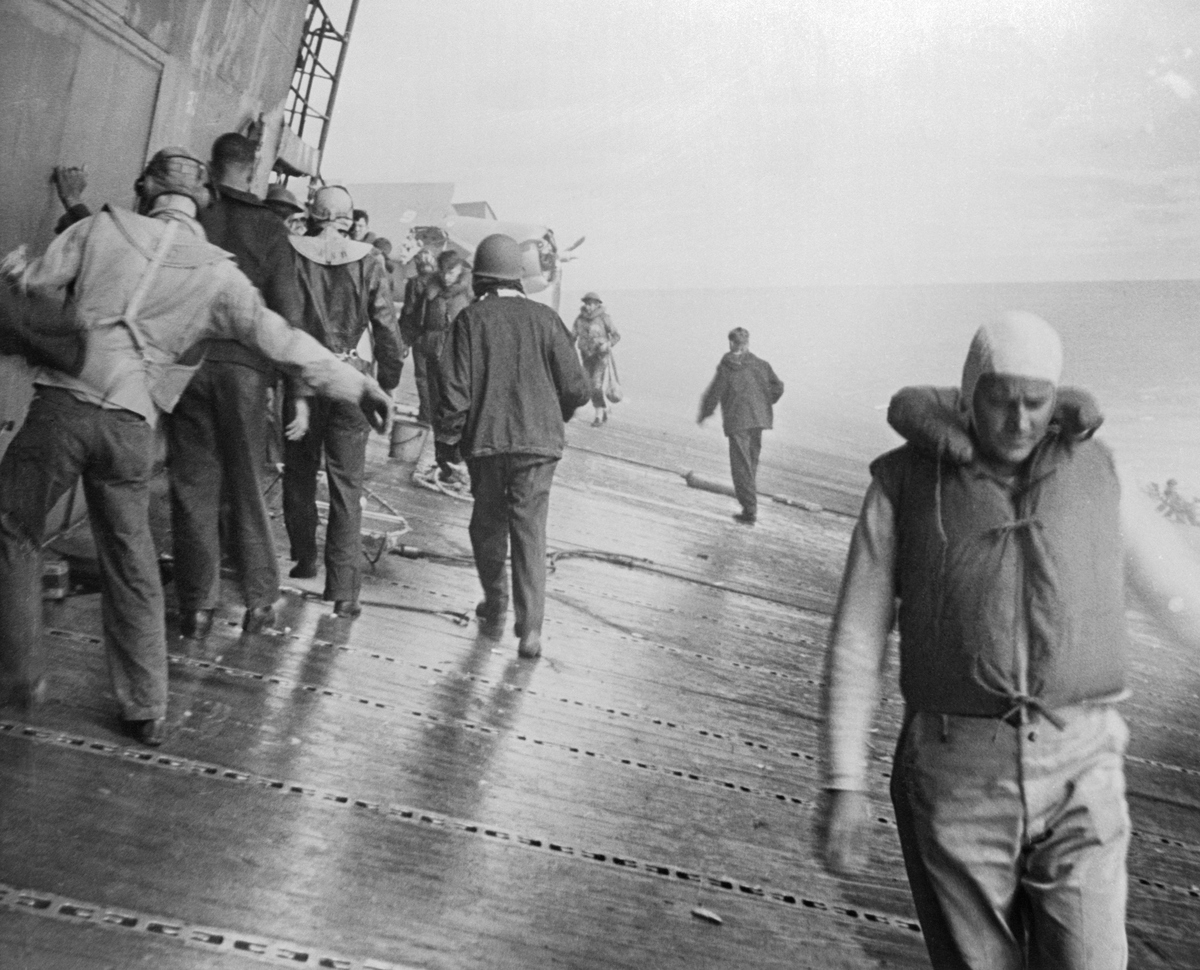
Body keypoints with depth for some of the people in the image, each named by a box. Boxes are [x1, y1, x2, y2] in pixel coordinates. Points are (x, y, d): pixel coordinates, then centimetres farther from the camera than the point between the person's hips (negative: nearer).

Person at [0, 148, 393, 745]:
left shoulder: (103, 227, 5)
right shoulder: (216, 273, 6)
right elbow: (282, 342, 2)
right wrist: (357, 386, 10)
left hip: (64, 403, -2)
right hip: (132, 426, 2)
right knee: (132, 566, 13)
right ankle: (145, 710, 20)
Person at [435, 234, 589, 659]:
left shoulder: (470, 320, -3)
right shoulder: (544, 318, 1)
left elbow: (455, 389, -6)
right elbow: (575, 387, 0)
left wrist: (446, 440, 5)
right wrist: (555, 416, 20)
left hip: (484, 438, 0)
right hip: (538, 440, 0)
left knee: (487, 523, 18)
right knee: (530, 530, 2)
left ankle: (495, 608, 29)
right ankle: (530, 627, -6)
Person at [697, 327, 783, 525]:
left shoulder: (726, 368, -7)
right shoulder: (761, 365, 5)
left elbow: (713, 394, -5)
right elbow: (778, 387, 6)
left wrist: (704, 414, 11)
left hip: (737, 421, -5)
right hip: (758, 419, 5)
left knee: (741, 466, 0)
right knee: (752, 462, 17)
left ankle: (750, 510, -3)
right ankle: (751, 506, 22)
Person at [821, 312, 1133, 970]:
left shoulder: (1093, 470, 5)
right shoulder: (905, 481, -1)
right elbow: (857, 633, -3)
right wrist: (845, 783, -7)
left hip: (1077, 775, 1)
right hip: (954, 770, -1)